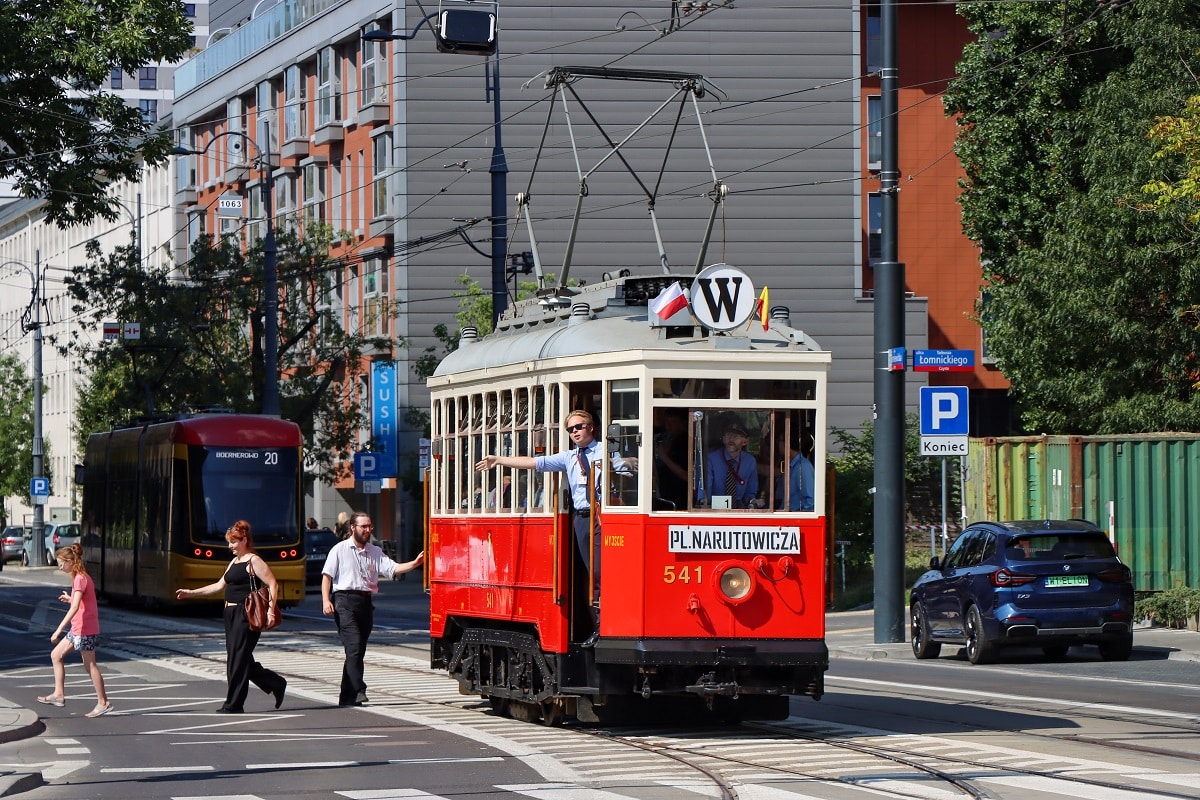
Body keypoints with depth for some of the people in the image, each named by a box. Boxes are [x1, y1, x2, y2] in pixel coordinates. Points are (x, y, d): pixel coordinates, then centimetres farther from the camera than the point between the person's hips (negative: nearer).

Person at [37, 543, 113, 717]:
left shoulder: (79, 579, -17)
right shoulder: (83, 577, 13)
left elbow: (75, 607, -27)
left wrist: (59, 630, -29)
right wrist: (70, 598, 16)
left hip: (84, 630, -10)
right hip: (77, 629, 10)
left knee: (90, 665, -3)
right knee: (56, 655, 11)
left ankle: (103, 702, 4)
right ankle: (59, 695, 12)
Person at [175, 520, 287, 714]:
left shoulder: (254, 561, -9)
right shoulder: (234, 562, 18)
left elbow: (273, 584, -14)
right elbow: (220, 585, 24)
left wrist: (271, 610, -23)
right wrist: (191, 593, 20)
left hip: (246, 616, -9)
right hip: (231, 615, 9)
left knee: (238, 659, -6)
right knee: (240, 659, 10)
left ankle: (233, 704, -1)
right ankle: (276, 684, 23)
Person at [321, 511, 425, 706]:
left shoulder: (375, 551, 15)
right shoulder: (340, 550, 3)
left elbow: (393, 568, 3)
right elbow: (327, 575, 0)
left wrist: (415, 563, -13)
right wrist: (326, 600, -12)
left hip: (365, 602, 5)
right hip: (345, 601, -5)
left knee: (358, 651, 7)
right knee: (354, 646, -17)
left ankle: (347, 697, 15)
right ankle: (358, 691, -22)